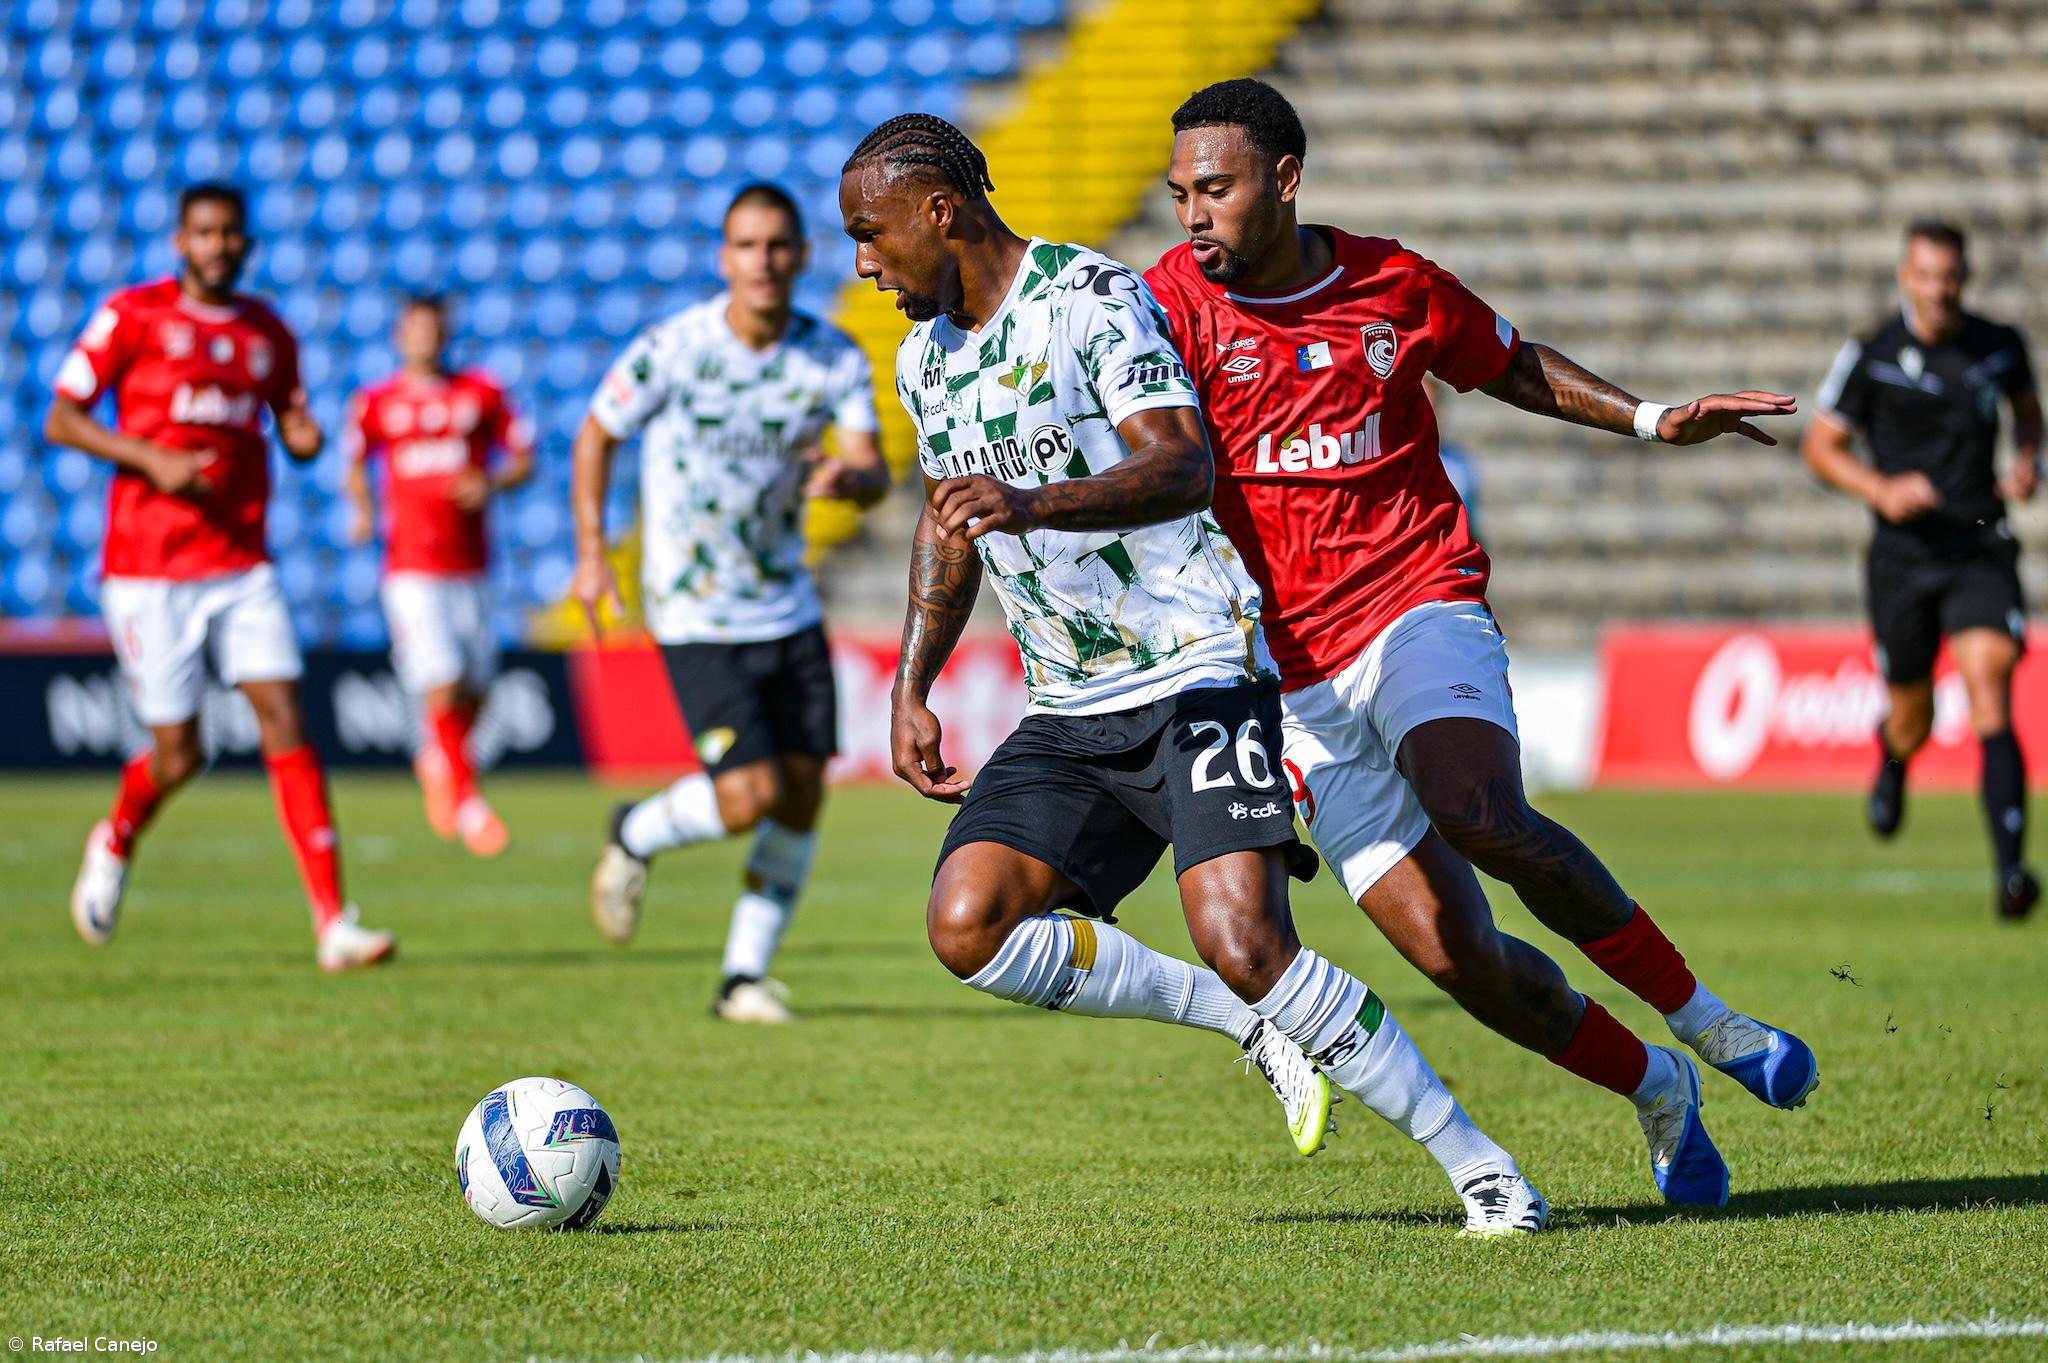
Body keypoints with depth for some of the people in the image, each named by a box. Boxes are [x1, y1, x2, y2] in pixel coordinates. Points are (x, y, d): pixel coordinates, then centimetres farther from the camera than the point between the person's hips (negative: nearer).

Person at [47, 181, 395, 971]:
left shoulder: (268, 334, 10)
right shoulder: (133, 316, -2)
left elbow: (290, 421, 23)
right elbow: (61, 421, -2)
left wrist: (304, 436, -3)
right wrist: (153, 459, -16)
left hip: (242, 565, 3)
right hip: (149, 570, -3)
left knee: (285, 721, -11)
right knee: (178, 755, -1)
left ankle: (333, 924, -15)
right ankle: (116, 844, 34)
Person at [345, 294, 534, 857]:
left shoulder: (480, 393, 5)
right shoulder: (375, 404, 3)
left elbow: (523, 459, 10)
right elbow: (355, 465, 18)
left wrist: (491, 484, -10)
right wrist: (363, 508, -1)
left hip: (469, 570, 3)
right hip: (411, 571, -2)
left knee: (473, 693, 5)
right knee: (442, 688, -17)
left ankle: (436, 762, 36)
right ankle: (467, 799, -1)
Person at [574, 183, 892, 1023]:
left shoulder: (833, 359, -4)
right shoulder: (671, 350, -13)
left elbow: (876, 472, -13)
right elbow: (597, 434, 2)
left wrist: (849, 476, -36)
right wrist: (591, 551, -2)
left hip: (789, 608, 5)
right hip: (696, 617, -4)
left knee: (802, 793, 0)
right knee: (751, 794, -15)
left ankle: (746, 977, 14)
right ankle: (636, 836, 16)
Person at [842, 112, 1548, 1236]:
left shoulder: (1092, 296, -11)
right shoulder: (923, 356, 13)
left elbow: (1182, 467, -25)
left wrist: (1033, 504, -41)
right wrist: (910, 691, 22)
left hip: (1197, 674, -7)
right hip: (1066, 713, 7)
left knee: (1242, 942, -23)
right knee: (967, 926, -15)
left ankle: (1483, 1170, -11)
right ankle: (1248, 1023, 1)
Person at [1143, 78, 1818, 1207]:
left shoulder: (1392, 285, 3)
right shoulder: (1172, 302, -3)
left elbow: (1512, 366, 21)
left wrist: (1653, 421, 13)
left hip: (1421, 605, -1)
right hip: (1295, 674, 1)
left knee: (1483, 816, -32)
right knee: (1447, 949, -9)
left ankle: (1702, 1018, -15)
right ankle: (1656, 1091, 15)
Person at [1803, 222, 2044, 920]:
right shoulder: (1870, 356, -5)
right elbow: (1820, 445, 0)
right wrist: (1880, 489, -17)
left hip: (1981, 548, 0)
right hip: (1905, 551, 0)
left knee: (1989, 695, -20)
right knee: (1913, 722, 10)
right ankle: (1892, 757, 52)